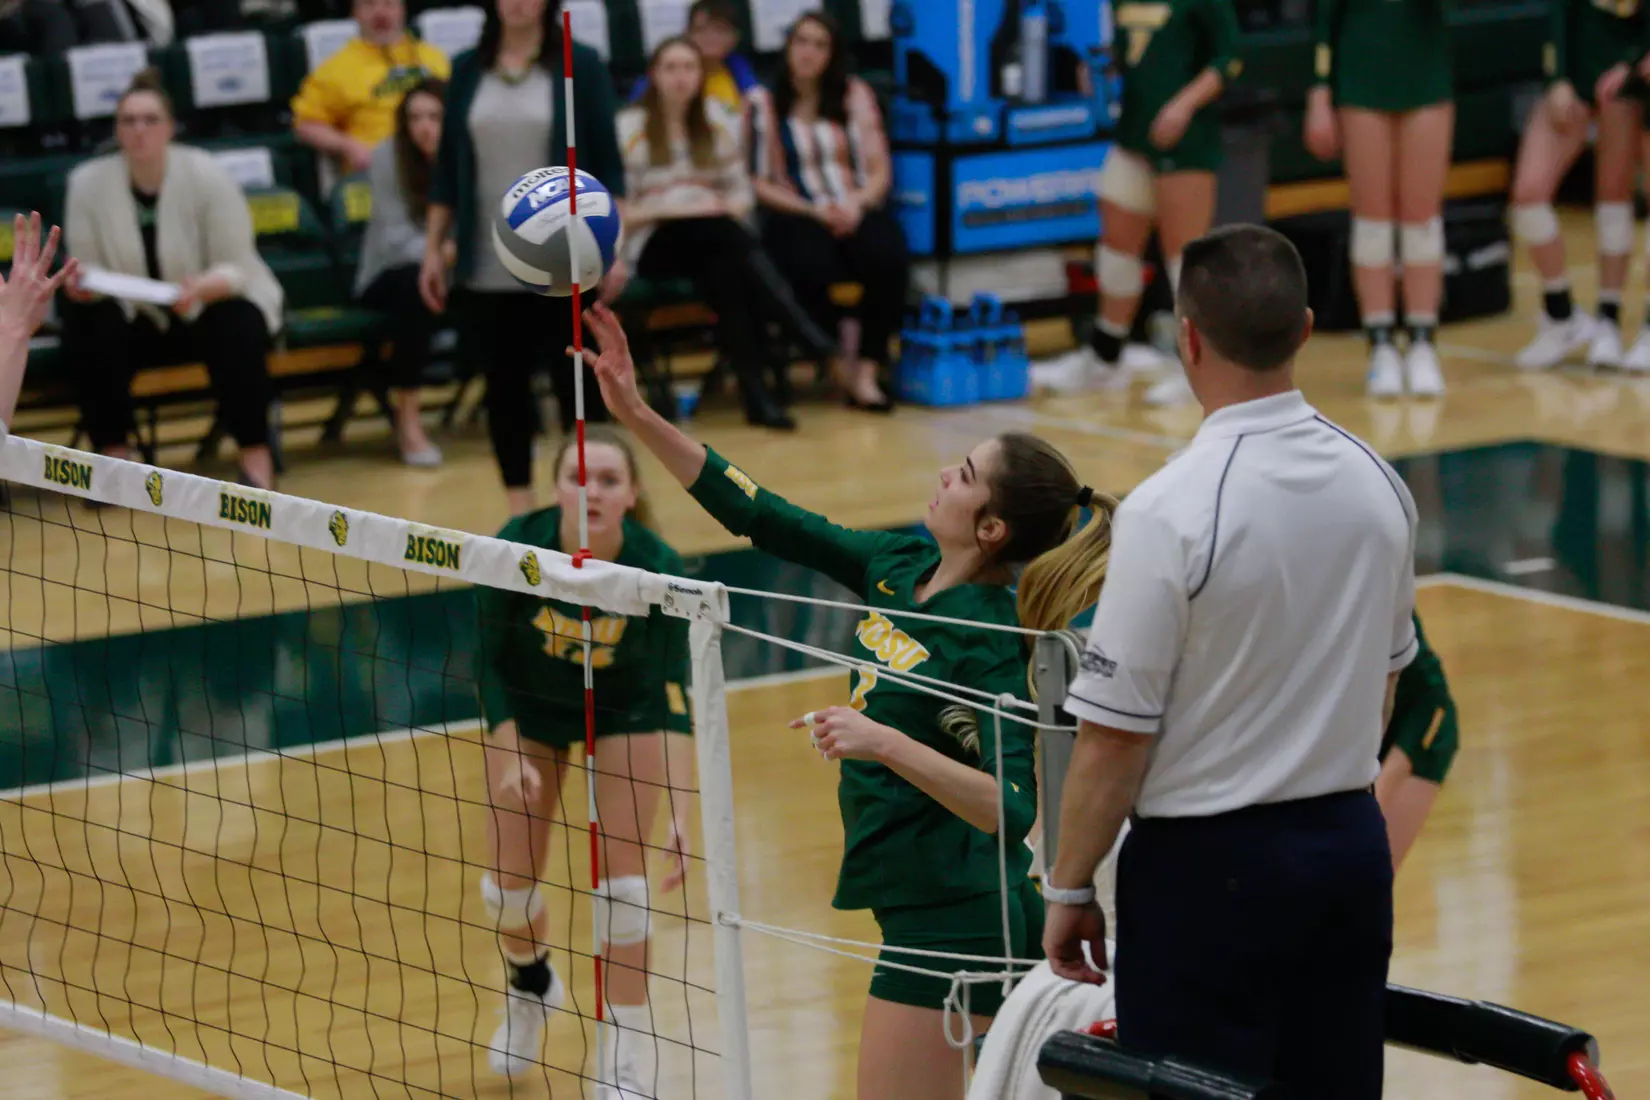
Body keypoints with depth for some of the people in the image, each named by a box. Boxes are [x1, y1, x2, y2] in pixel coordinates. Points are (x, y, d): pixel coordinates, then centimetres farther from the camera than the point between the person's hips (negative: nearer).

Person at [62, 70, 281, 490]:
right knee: (86, 327, -27)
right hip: (139, 319, 2)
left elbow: (236, 270, -16)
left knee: (235, 329, -35)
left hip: (215, 302, -2)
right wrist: (80, 283, -30)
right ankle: (114, 459, -18)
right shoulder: (87, 182, -11)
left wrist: (201, 289, -38)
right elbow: (87, 268, -5)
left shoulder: (206, 175, -17)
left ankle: (256, 457, -21)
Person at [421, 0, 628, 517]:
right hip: (488, 266, 3)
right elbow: (448, 167, 10)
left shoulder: (580, 66, -2)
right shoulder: (467, 70, 6)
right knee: (504, 383, 5)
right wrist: (434, 248, 7)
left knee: (576, 380, 1)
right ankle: (520, 509, 14)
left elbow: (606, 165, -3)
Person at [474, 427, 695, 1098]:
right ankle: (530, 983, 37)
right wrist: (510, 757, -26)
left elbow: (672, 697, -31)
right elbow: (491, 662, -16)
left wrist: (678, 816, -40)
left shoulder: (657, 570, -33)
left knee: (621, 881, -9)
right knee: (507, 883, 2)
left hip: (625, 712, -1)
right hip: (532, 708, 1)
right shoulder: (518, 547, -31)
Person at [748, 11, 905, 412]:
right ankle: (842, 367, -17)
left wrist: (856, 204, -9)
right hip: (795, 214, -2)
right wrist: (814, 211, -11)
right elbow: (760, 184, 1)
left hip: (857, 209, 2)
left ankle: (867, 372, -27)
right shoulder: (763, 103, 6)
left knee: (887, 257, -32)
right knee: (812, 265, -36)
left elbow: (879, 171, 11)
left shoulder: (855, 95, 14)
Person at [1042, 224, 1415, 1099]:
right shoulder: (1377, 483, 1)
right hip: (1350, 849, 6)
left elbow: (1115, 737, -15)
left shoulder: (1170, 511, -19)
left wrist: (1068, 890, -4)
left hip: (1209, 864, -6)